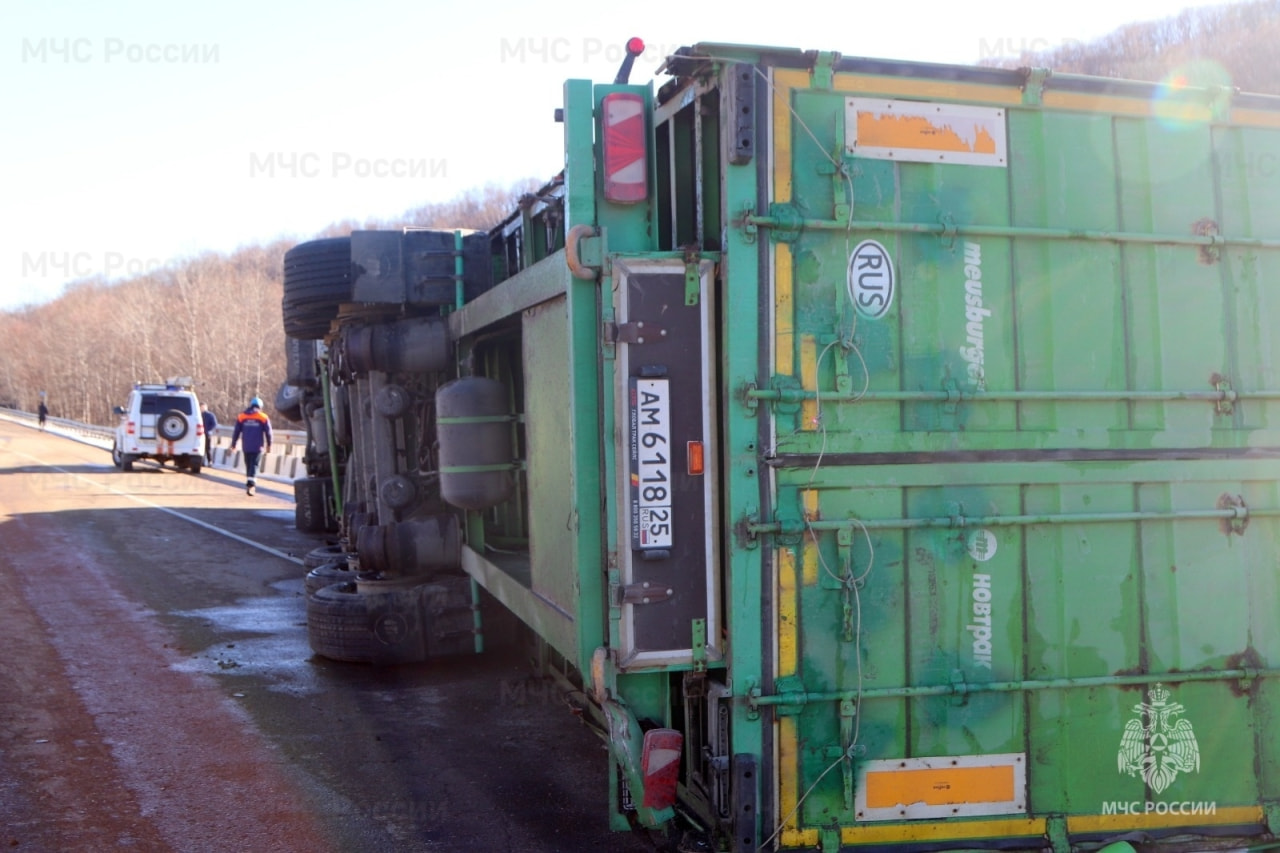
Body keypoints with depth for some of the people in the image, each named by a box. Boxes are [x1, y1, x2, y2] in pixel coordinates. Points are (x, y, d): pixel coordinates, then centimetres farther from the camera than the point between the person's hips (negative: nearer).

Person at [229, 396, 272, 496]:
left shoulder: (241, 416, 6)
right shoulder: (263, 417, 0)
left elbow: (236, 432, 7)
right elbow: (268, 432, 2)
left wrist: (233, 444, 15)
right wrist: (269, 445, 13)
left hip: (246, 446, 3)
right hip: (257, 447, -3)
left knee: (248, 465, 14)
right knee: (254, 465, -6)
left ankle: (249, 484, 20)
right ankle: (250, 483, -23)